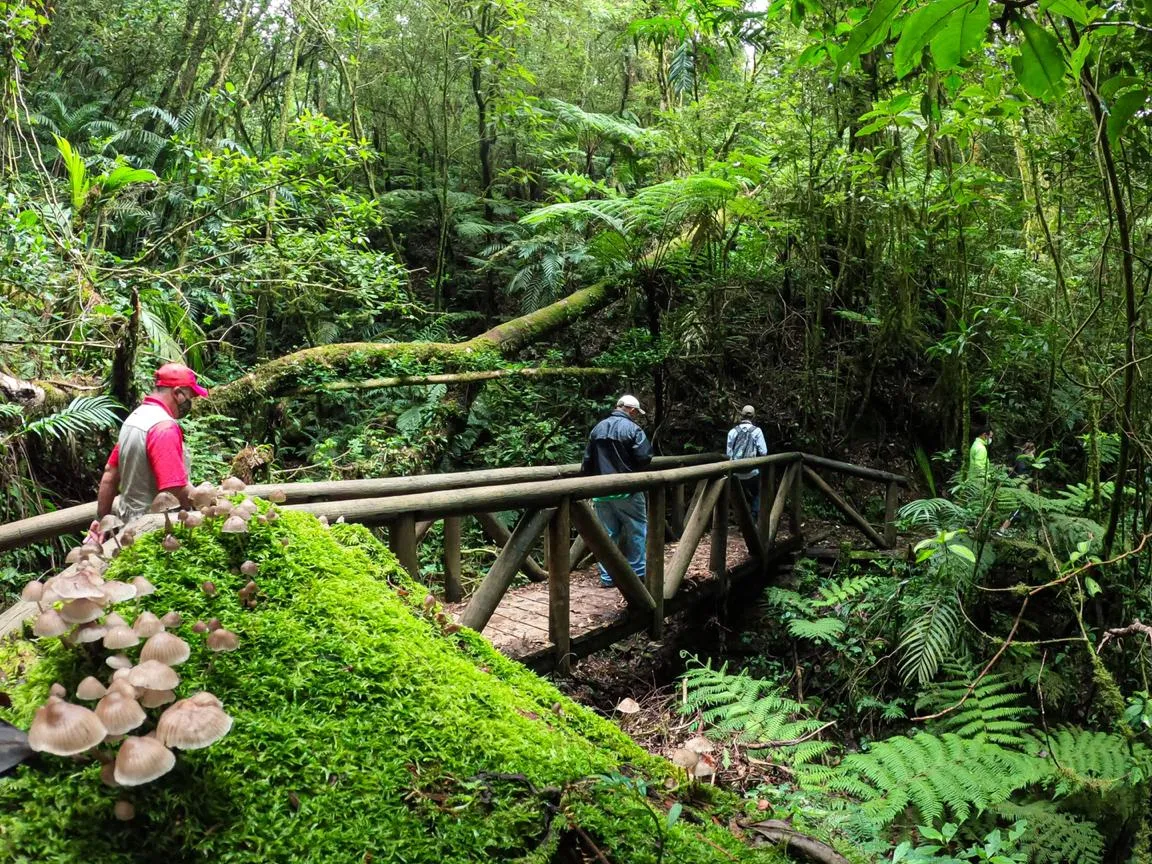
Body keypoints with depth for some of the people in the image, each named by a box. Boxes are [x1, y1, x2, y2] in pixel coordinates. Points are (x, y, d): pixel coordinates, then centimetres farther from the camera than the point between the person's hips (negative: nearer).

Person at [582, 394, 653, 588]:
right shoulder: (631, 428, -9)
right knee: (636, 531, 7)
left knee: (607, 533, 10)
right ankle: (638, 573, 11)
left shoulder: (597, 428, 10)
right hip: (626, 491, -5)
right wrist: (632, 470, 6)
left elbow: (587, 460, 13)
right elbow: (645, 457, -15)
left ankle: (606, 577, 12)